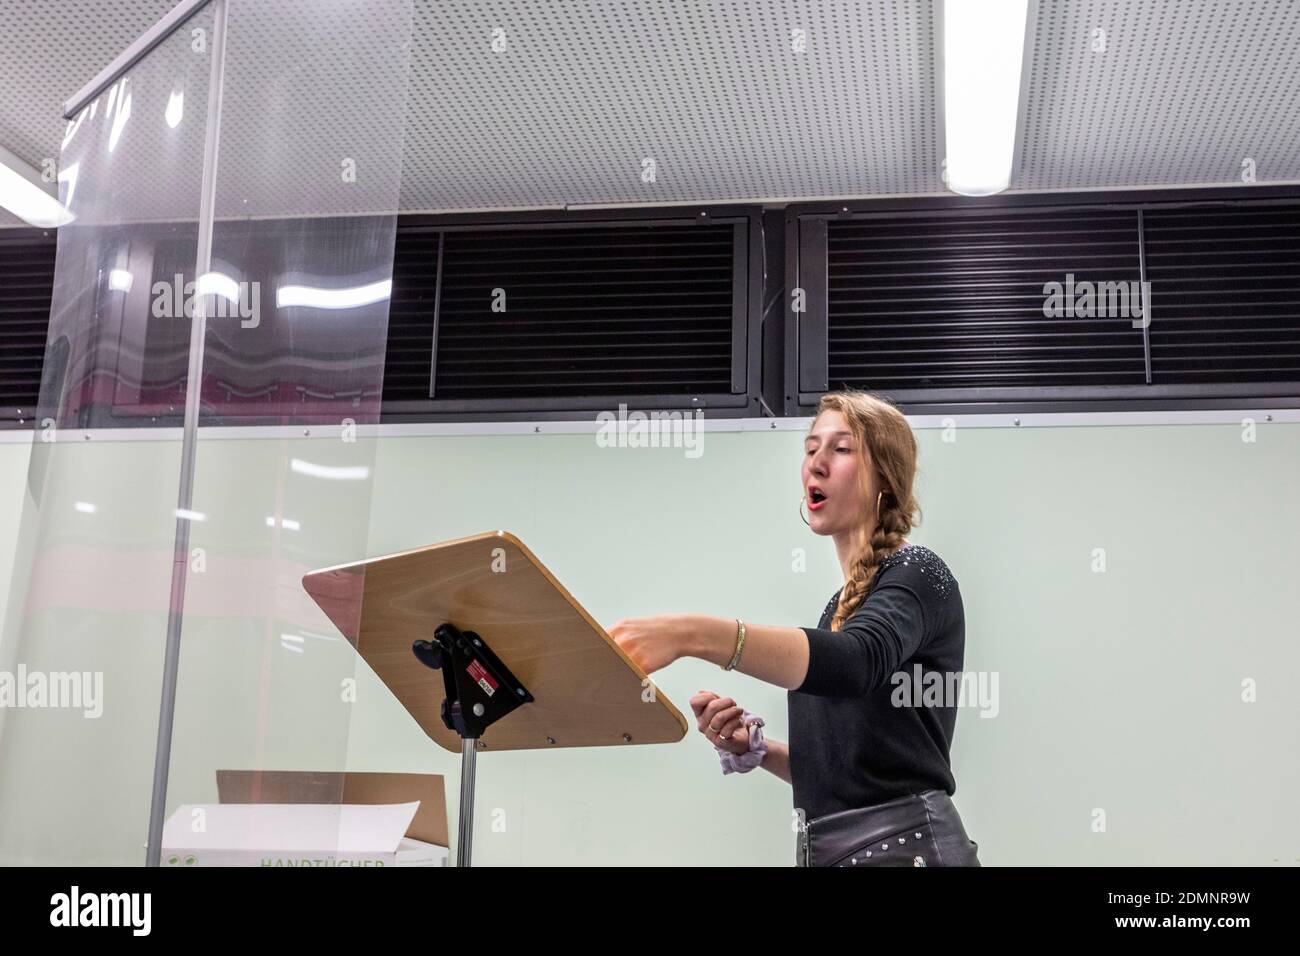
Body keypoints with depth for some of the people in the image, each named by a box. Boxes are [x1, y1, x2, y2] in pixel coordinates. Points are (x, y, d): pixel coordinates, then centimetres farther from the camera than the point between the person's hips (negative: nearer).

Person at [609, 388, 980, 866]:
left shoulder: (917, 575, -8)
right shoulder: (844, 604, 16)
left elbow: (857, 661, -31)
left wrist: (693, 633, -43)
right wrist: (753, 747, -1)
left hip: (904, 846, -8)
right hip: (829, 850, 8)